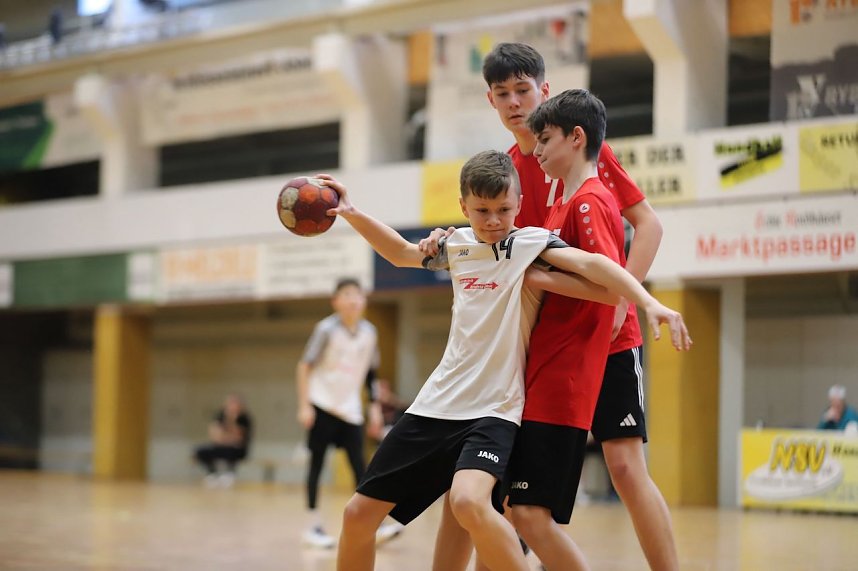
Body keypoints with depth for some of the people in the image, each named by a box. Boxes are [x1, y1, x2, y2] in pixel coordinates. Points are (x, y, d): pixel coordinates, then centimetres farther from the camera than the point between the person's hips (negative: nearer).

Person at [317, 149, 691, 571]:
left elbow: (590, 264, -21)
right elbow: (403, 254, 29)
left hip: (494, 408, -6)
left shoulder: (531, 242, -6)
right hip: (436, 404, 6)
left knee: (469, 502, -34)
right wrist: (351, 213, 20)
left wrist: (651, 304, -36)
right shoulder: (457, 245, 10)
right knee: (359, 513, 6)